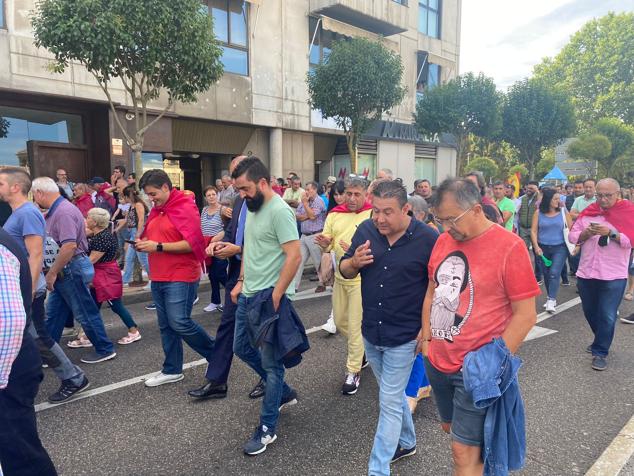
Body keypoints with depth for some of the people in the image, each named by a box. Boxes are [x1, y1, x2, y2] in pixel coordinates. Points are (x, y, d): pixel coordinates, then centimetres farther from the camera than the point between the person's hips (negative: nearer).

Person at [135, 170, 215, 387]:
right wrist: (143, 243, 2)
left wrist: (158, 246, -21)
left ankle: (216, 355, 12)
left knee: (179, 323, -9)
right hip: (159, 277, 8)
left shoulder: (185, 208, -11)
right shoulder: (157, 210, 13)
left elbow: (192, 244, -19)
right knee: (166, 325, 12)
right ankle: (172, 370, 26)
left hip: (180, 277, -8)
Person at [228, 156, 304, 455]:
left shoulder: (279, 211, -18)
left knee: (271, 362, 4)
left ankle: (267, 428, 21)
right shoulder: (252, 208, 9)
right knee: (241, 348, 21)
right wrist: (241, 281, 14)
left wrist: (275, 297, -21)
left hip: (269, 298, -10)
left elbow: (294, 256, -23)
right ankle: (284, 393, 38)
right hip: (248, 295, 10)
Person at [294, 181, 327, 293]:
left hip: (315, 236, -7)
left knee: (318, 262, 4)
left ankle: (323, 283, 20)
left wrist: (305, 202, -11)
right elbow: (297, 216, 7)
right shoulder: (304, 201, 12)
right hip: (304, 236, 7)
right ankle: (294, 285, 7)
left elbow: (312, 216, -19)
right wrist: (307, 216, -10)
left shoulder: (318, 201, -7)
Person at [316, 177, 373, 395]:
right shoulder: (335, 214, 4)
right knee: (340, 321, 18)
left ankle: (353, 371, 18)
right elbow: (327, 244, 6)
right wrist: (324, 243, -17)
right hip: (340, 276, 6)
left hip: (360, 278, -6)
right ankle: (362, 347, 45)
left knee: (355, 326, 1)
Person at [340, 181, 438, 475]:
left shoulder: (428, 239, -15)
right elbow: (345, 271, 4)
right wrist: (354, 262, -18)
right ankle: (407, 442, 48)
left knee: (389, 404, 4)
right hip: (370, 332, 5)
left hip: (403, 337, -5)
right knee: (393, 394, 24)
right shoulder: (366, 230, -4)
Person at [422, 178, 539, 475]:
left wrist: (494, 361, -15)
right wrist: (426, 338, 10)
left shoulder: (509, 246, -16)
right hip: (437, 362, 6)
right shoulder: (443, 241, 2)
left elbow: (526, 314, -15)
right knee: (450, 427, 24)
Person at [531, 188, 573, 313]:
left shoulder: (563, 211, 0)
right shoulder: (538, 213, 0)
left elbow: (571, 228, 4)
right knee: (546, 274, 10)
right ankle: (552, 298, 26)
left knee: (554, 273, -14)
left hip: (560, 248, -2)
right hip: (543, 248, 2)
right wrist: (536, 246, -9)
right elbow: (533, 231, 0)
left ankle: (551, 301, -13)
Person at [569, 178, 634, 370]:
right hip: (586, 273, 4)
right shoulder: (588, 211, 5)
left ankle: (601, 352, 13)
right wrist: (586, 233, -15)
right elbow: (573, 237, 4)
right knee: (590, 312, 17)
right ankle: (601, 340, 40)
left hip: (613, 276, -4)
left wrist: (611, 233, -26)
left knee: (607, 316, -1)